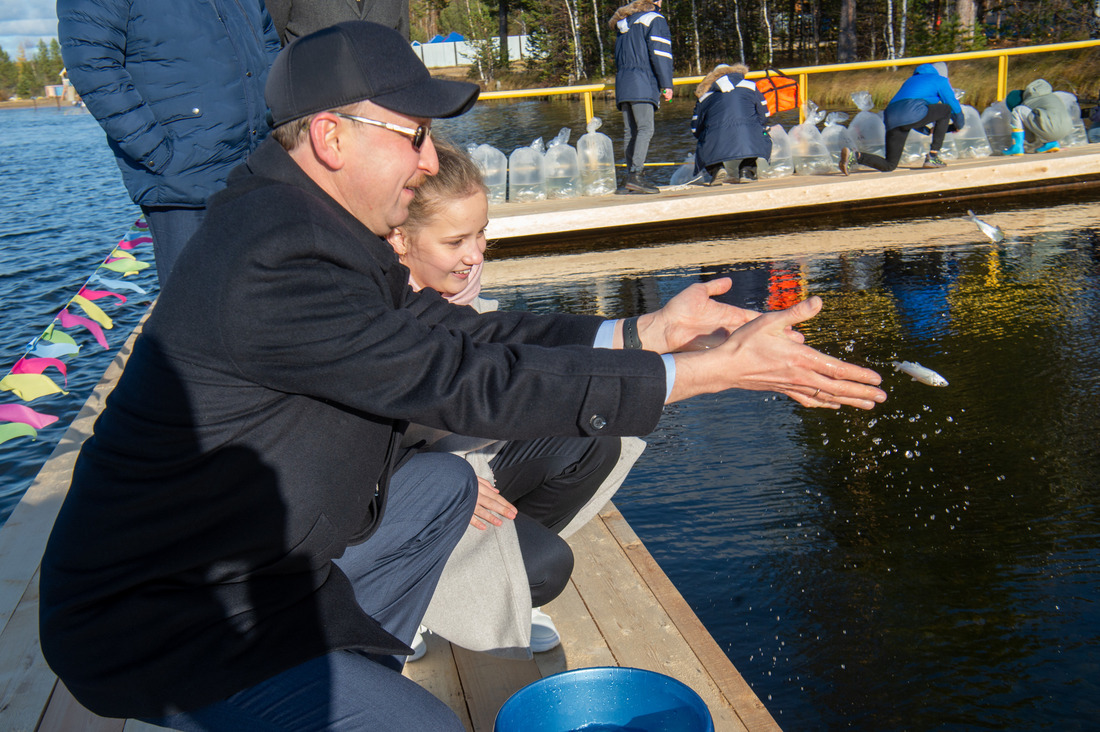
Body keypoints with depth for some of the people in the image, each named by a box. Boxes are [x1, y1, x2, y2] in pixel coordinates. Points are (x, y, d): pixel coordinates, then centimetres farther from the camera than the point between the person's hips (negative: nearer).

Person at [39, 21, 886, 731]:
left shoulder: (316, 224, 2)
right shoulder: (273, 266, -29)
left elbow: (470, 335, 3)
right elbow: (471, 383, -29)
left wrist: (645, 331, -4)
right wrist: (715, 370, -26)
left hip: (256, 550, 10)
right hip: (157, 626, -10)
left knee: (446, 484, 17)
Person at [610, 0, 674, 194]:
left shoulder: (623, 23, 23)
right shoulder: (655, 20, 0)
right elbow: (659, 53, -8)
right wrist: (666, 85, -7)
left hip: (622, 84, 8)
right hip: (642, 85, -8)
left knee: (629, 132, 6)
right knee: (645, 129, -13)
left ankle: (631, 178, 4)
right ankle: (636, 175, -25)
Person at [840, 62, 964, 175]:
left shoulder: (911, 80, 38)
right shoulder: (940, 80, 19)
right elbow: (954, 106, 19)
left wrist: (928, 131, 48)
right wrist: (958, 125, 38)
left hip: (891, 118, 6)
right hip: (913, 112, -6)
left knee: (889, 165, 10)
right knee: (946, 109, 19)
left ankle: (855, 156, -15)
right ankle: (932, 157, 12)